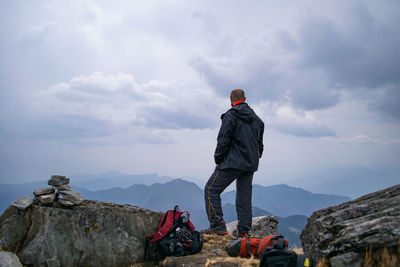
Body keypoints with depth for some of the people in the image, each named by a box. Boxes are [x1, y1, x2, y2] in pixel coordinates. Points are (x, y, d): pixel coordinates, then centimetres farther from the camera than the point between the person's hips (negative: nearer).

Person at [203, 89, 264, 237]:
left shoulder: (231, 116, -8)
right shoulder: (257, 119, 16)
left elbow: (223, 141, -13)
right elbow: (260, 144, 19)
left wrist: (218, 160, -3)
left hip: (233, 163, -7)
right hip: (250, 166, 8)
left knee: (211, 190, -1)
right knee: (244, 196, 13)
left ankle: (218, 226, -7)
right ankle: (243, 231, 14)